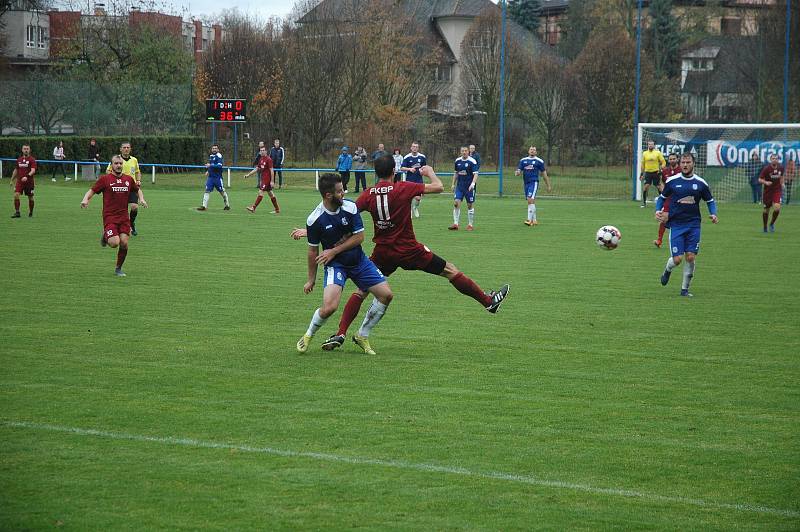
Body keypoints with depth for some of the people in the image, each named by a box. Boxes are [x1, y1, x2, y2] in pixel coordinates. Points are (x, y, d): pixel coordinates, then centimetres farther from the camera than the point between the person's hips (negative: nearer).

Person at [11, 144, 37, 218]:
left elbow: (33, 170, -17)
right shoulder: (19, 159, 9)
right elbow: (16, 170, 19)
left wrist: (27, 176, -33)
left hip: (29, 181, -3)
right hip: (19, 181, 3)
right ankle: (17, 212, -12)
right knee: (16, 195, -15)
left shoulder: (32, 159, -5)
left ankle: (30, 213, 22)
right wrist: (12, 180, 19)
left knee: (30, 197, 5)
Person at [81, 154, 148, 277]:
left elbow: (137, 190, 27)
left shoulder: (129, 179, 9)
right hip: (109, 217, -4)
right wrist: (85, 199, -19)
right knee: (114, 243, -19)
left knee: (124, 243, -7)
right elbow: (92, 191, 0)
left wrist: (141, 199, 9)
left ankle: (118, 269, 13)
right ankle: (105, 237, 18)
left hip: (124, 217, 4)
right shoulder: (105, 179, -2)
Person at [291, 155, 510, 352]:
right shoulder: (403, 188, -11)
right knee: (450, 271, 13)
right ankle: (488, 301, 23)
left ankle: (340, 334, -3)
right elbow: (438, 187, -5)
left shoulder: (368, 195, -5)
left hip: (383, 253, 2)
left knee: (361, 291, 10)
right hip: (410, 250, -2)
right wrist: (429, 172, 18)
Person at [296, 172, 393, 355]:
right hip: (335, 264, -4)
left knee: (386, 294, -4)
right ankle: (308, 336, 6)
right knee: (329, 307, -25)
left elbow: (359, 236, -7)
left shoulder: (350, 207, -11)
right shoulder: (315, 220, -16)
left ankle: (362, 336, 14)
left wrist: (334, 251, -15)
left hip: (358, 260, 4)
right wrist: (311, 279, 3)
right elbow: (313, 250, -4)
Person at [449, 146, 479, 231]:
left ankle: (470, 225, 16)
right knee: (456, 203, -10)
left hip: (469, 187, -4)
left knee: (470, 205, 4)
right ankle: (455, 224, -8)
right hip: (460, 186, 4)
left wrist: (473, 184, -28)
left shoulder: (472, 162, -9)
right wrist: (453, 184, 15)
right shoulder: (457, 161, 6)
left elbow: (475, 174, -14)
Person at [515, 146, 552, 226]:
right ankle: (534, 220, 19)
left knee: (530, 200, -19)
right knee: (532, 201, 10)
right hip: (526, 183, 5)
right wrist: (517, 173, -17)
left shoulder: (539, 161, 2)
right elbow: (519, 171, 10)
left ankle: (530, 220, -20)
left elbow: (544, 174, 6)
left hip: (534, 182, -5)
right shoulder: (523, 160, 13)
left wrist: (548, 186, 9)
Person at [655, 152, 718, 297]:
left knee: (690, 257, -5)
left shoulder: (701, 183, 2)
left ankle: (685, 289, 11)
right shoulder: (672, 181, -1)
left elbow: (710, 201, 14)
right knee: (677, 259, -8)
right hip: (676, 224, -1)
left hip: (693, 225, 1)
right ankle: (668, 270, 29)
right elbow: (662, 197, 13)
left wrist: (713, 214, -4)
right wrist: (658, 211, -4)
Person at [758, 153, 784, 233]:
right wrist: (765, 182, -29)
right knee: (766, 210, 6)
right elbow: (760, 179, -11)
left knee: (777, 208, -17)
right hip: (767, 191, -2)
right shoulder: (766, 169, -13)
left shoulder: (781, 167, -1)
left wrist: (782, 184, 8)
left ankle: (772, 224, 9)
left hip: (777, 190, 2)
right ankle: (765, 227, 27)